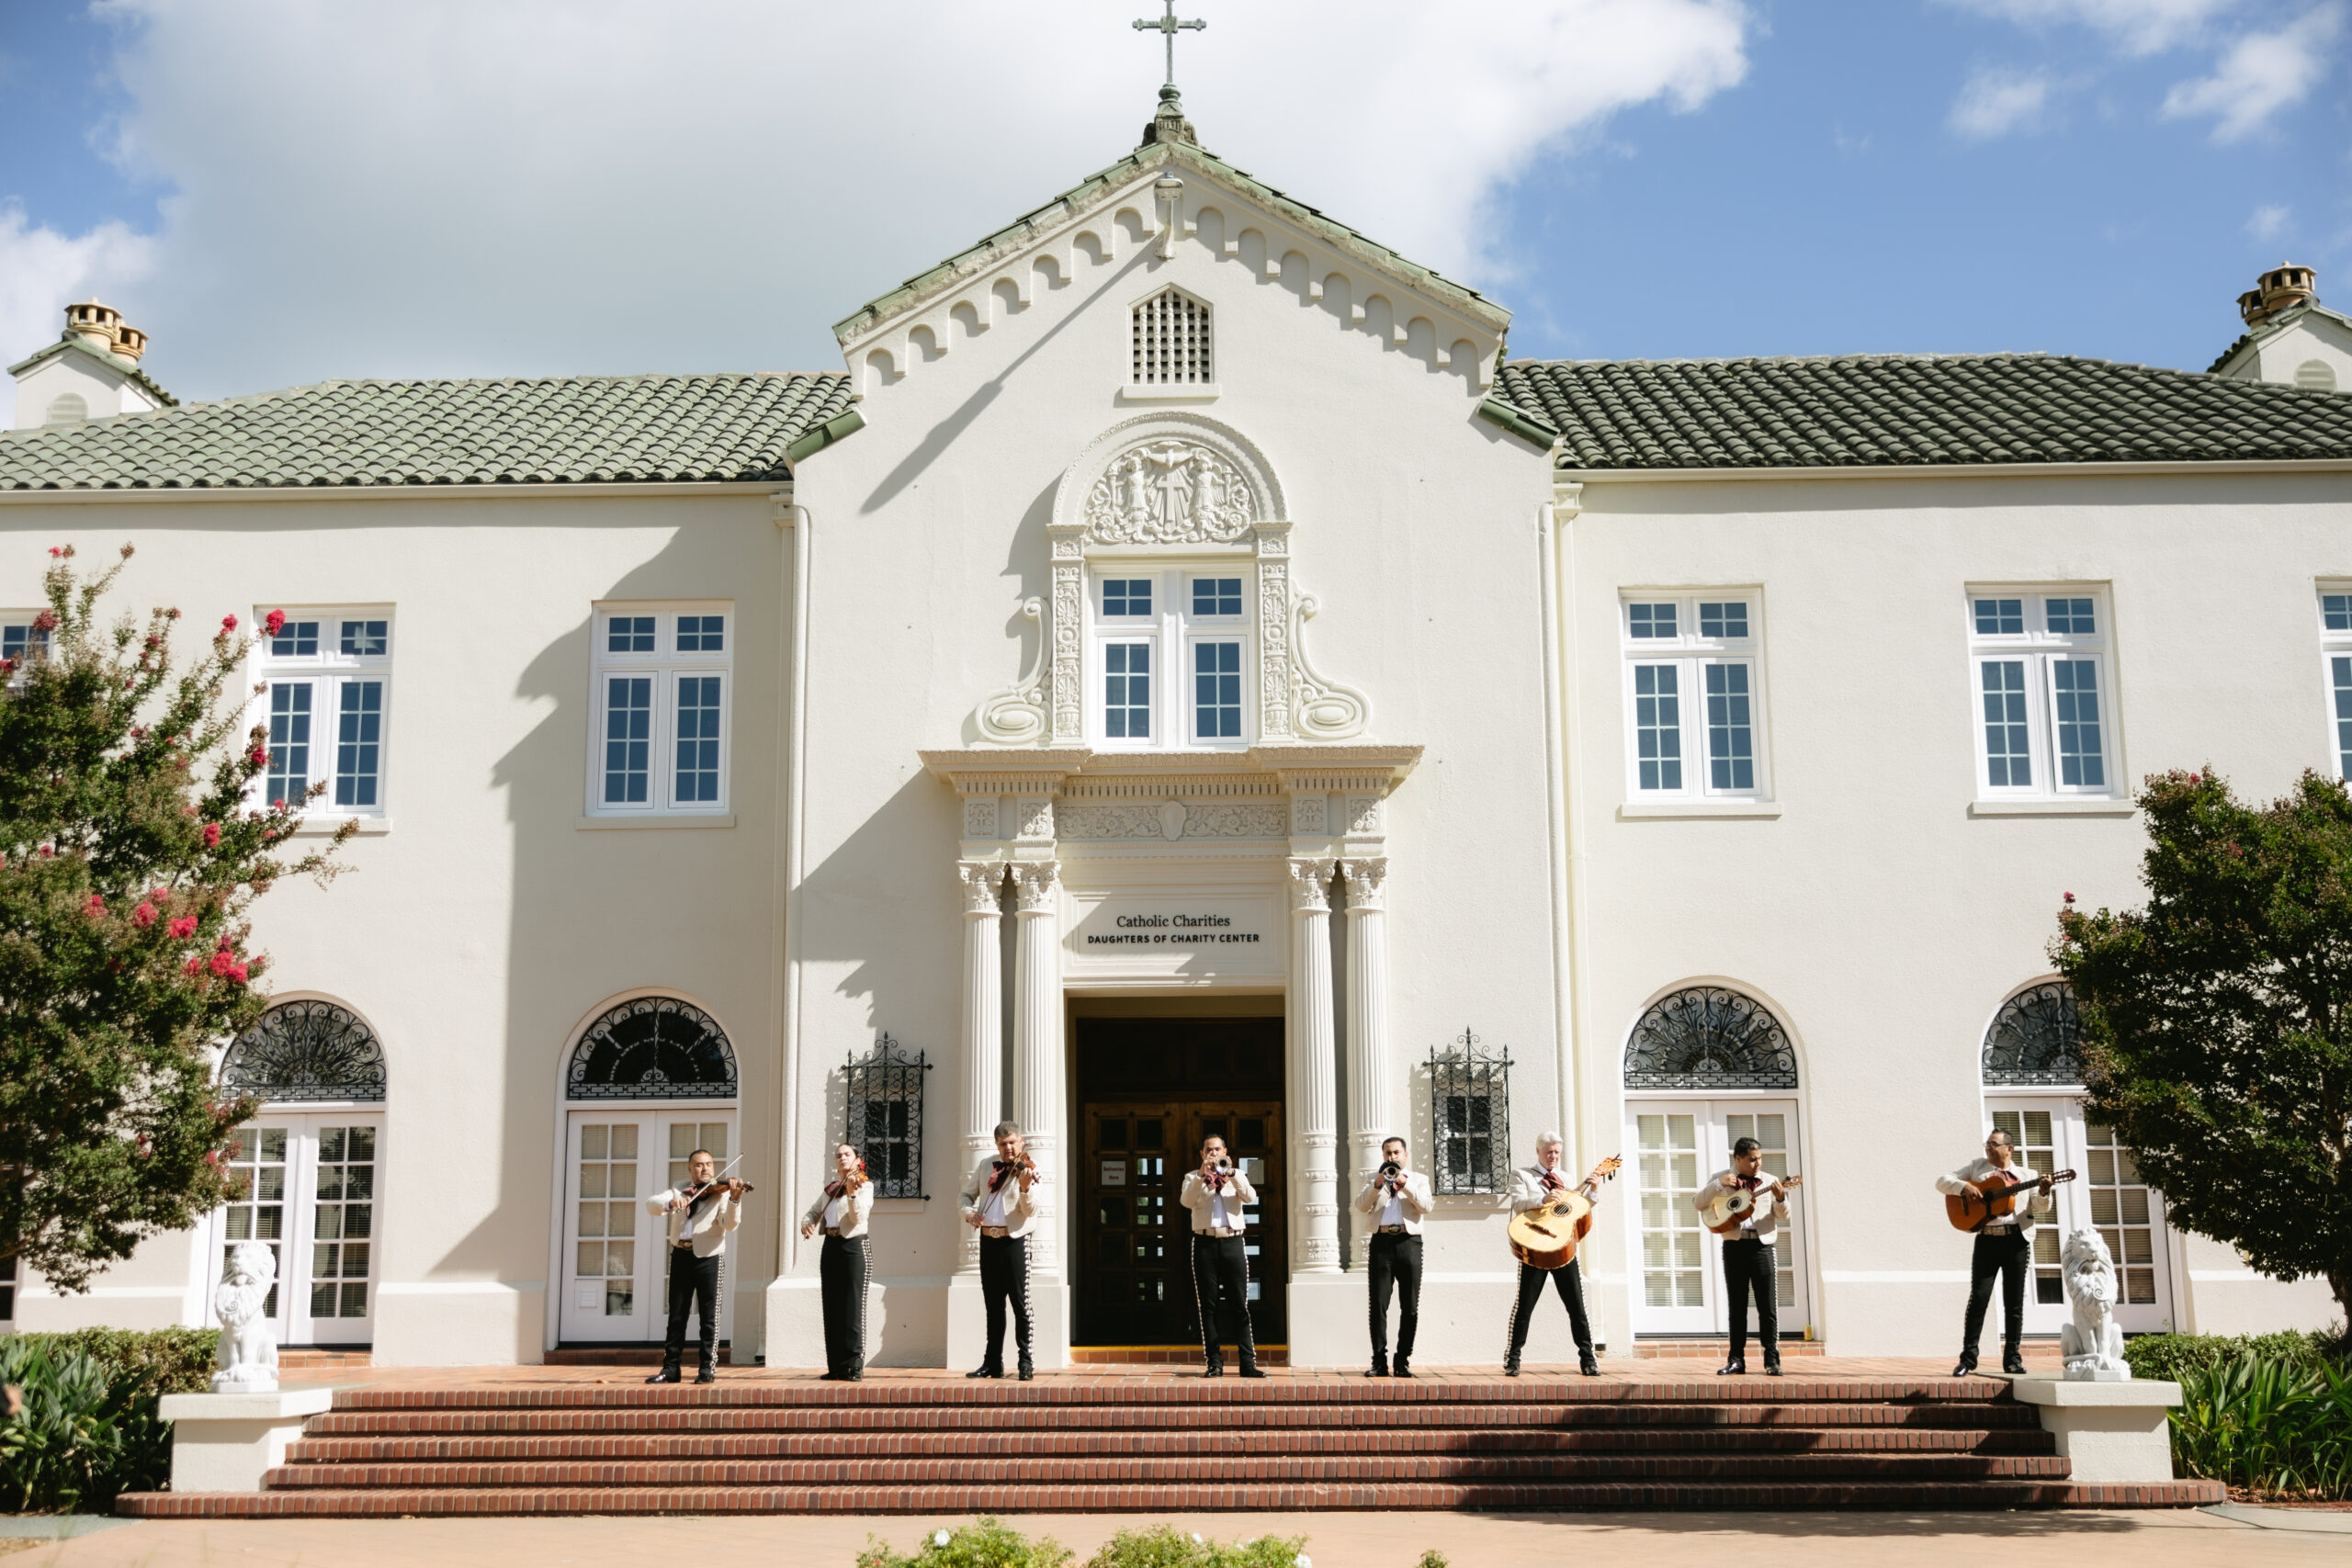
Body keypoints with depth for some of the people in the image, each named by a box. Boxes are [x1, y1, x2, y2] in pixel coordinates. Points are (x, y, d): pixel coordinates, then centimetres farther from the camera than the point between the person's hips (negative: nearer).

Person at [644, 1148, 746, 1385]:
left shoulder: (721, 1192, 0)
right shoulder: (678, 1190, 11)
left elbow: (730, 1223, -13)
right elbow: (651, 1205, -4)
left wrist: (734, 1199, -32)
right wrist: (670, 1202, -25)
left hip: (708, 1256, -3)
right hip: (681, 1256, 3)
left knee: (709, 1315, -1)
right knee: (676, 1315, 8)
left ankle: (709, 1368, 4)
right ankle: (671, 1368, 14)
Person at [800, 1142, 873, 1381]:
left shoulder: (864, 1185, -3)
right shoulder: (830, 1188, 15)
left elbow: (859, 1217, -16)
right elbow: (814, 1212, 19)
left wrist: (852, 1193, -32)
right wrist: (806, 1223, -3)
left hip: (853, 1247, -6)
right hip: (830, 1248, 6)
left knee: (852, 1309, -8)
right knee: (832, 1310, 6)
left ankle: (854, 1367, -8)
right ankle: (836, 1367, 10)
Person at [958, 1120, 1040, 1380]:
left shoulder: (1029, 1171, -7)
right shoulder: (986, 1165, 9)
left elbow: (1030, 1212, -17)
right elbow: (967, 1194, 18)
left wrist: (1025, 1189, -36)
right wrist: (968, 1212, -3)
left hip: (1014, 1240, -5)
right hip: (988, 1240, 5)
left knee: (1020, 1302, -6)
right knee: (993, 1304, 11)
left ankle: (1026, 1362, -1)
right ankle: (993, 1362, 17)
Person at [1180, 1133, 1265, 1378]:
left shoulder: (1237, 1176, 15)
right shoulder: (1193, 1178, 12)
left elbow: (1250, 1197, -4)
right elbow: (1187, 1201, -7)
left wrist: (1231, 1173, -15)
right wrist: (1202, 1175, -17)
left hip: (1232, 1242, 0)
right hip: (1205, 1242, 0)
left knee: (1240, 1305, -3)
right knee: (1208, 1305, 0)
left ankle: (1248, 1363, -5)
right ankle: (1214, 1362, 4)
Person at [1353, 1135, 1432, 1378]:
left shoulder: (1418, 1179, 16)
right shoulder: (1374, 1179, 18)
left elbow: (1426, 1207, -1)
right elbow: (1360, 1206, 3)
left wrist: (1404, 1184, -8)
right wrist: (1377, 1185, -10)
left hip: (1409, 1243, 0)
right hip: (1381, 1243, 0)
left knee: (1410, 1307, -1)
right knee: (1378, 1305, -5)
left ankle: (1403, 1362, 4)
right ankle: (1379, 1362, -4)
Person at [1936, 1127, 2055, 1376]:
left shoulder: (2026, 1176, 12)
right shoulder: (1976, 1167, 13)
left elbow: (2041, 1210, 5)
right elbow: (1942, 1182, 9)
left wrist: (2043, 1192, -16)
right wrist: (1963, 1186, -10)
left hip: (2017, 1241, 0)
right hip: (1987, 1241, 0)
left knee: (2014, 1301, 3)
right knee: (1978, 1298, -5)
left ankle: (2012, 1358, 10)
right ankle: (1968, 1357, -1)